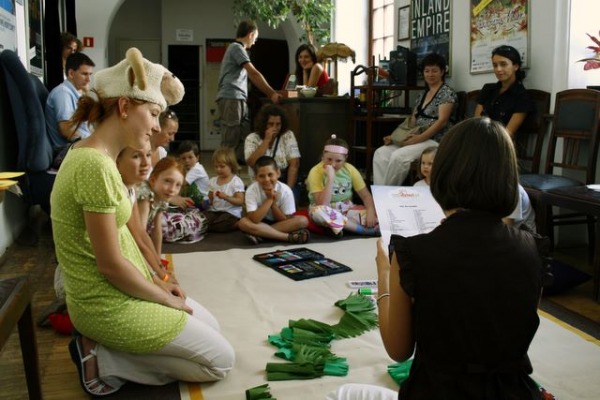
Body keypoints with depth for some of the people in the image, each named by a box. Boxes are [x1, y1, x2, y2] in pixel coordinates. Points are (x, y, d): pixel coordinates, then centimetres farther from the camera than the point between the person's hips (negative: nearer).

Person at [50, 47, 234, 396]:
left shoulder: (98, 156, 6)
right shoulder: (95, 165, -26)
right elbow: (111, 264, -24)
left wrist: (157, 282, 9)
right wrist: (168, 300, -10)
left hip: (120, 291, 10)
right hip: (110, 304, -10)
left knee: (211, 327, 21)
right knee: (221, 360, 2)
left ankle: (106, 348, 13)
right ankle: (104, 361, 1)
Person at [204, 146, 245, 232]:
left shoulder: (236, 182, -5)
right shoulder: (213, 181, 13)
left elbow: (240, 201, -11)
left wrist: (226, 197, -24)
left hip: (231, 213, -4)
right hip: (214, 211, 4)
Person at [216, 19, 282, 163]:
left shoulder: (237, 48, 24)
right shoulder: (237, 48, -7)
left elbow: (250, 76, 22)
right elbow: (254, 73, -15)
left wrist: (270, 93, 17)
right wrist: (272, 93, -14)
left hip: (238, 99, 10)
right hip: (231, 99, -10)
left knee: (244, 137, 7)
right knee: (230, 140, -9)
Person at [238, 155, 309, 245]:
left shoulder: (285, 191, -17)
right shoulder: (252, 190, -20)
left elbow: (285, 221, -15)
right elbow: (254, 220, -29)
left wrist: (273, 203, -26)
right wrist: (269, 200, -29)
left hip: (281, 223, 1)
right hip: (261, 223, 0)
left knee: (303, 220, -26)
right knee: (243, 222, -32)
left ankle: (261, 234, -28)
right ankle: (289, 237, -32)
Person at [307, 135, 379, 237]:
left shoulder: (349, 169, -5)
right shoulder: (316, 172, -17)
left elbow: (365, 195, -4)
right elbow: (322, 204, -27)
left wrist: (371, 212, -24)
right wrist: (330, 178, -32)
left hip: (346, 208, 3)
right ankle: (365, 229, -30)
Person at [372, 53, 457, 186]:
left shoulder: (447, 92, -4)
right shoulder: (422, 95, 19)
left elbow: (442, 121, -16)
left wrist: (419, 138, -25)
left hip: (436, 141, -8)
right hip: (417, 139, 8)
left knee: (398, 156, -31)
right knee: (380, 153, -15)